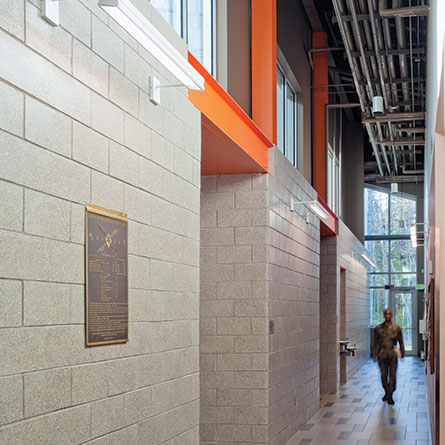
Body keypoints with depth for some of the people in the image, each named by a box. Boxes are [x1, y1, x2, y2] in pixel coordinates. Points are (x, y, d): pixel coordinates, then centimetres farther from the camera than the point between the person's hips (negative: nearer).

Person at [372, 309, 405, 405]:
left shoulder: (397, 328, 5)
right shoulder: (378, 328, 6)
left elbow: (401, 341, 9)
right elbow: (375, 342, 9)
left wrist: (402, 353, 4)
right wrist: (374, 354, 3)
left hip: (393, 354, -1)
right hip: (382, 354, 1)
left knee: (392, 375, -5)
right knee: (383, 375, 5)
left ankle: (390, 396, -2)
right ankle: (386, 392, 25)